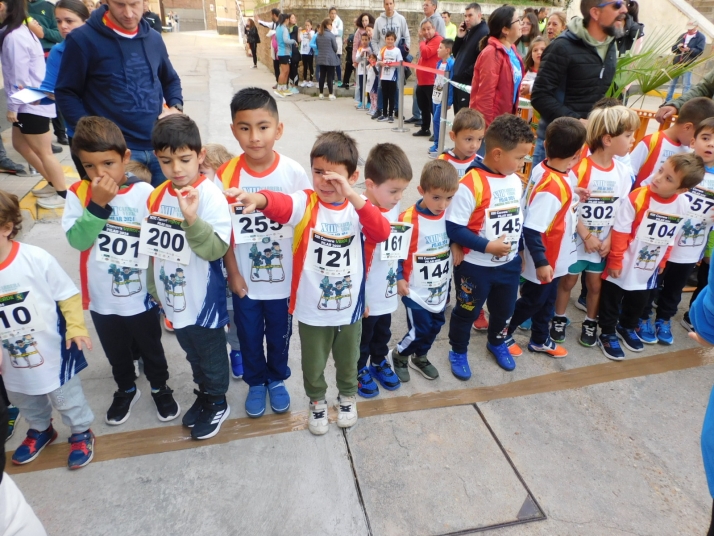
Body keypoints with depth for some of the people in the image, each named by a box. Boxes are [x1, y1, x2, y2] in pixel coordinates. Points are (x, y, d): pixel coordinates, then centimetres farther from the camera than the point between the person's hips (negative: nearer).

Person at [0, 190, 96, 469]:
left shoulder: (36, 258, -23)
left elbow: (67, 294, -11)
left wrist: (76, 327, -19)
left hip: (51, 352, -4)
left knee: (66, 398, 17)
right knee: (24, 401, 28)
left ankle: (81, 433, 42)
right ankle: (40, 430, 55)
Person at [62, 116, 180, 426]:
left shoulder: (144, 193, -15)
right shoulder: (78, 194, -9)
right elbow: (77, 240, -20)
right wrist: (97, 204, -30)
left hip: (140, 295, -2)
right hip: (101, 299, 2)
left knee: (150, 348, 19)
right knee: (116, 352, 24)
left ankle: (160, 388, 44)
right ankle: (126, 390, 48)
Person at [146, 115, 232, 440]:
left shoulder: (211, 196, -20)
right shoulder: (157, 197, -1)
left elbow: (216, 249, -29)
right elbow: (153, 248, 9)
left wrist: (192, 219, -43)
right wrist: (154, 290, 15)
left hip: (204, 300, -6)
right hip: (173, 300, 6)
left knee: (211, 355, 15)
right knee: (192, 353, 25)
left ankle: (217, 403, 37)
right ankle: (203, 393, 46)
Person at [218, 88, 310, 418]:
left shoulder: (293, 173, -14)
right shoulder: (225, 176, -13)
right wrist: (233, 273, -5)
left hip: (283, 277, 0)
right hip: (244, 278, 0)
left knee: (279, 335, 19)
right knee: (249, 337, 19)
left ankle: (277, 379, 46)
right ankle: (255, 382, 45)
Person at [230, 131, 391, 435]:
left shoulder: (357, 208, -8)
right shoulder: (305, 204, -13)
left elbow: (382, 233, -26)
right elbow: (282, 205, -35)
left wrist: (352, 196, -38)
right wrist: (259, 199, -59)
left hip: (349, 307, 1)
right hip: (312, 310, -1)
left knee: (348, 361, 25)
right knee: (313, 365, 20)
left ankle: (347, 397, 53)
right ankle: (317, 402, 48)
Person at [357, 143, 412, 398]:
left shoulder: (395, 209, -4)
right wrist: (358, 297, -17)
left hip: (388, 294, 7)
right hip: (366, 298, -7)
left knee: (382, 334, 28)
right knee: (362, 339, 18)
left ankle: (379, 362, 51)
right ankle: (359, 371, 40)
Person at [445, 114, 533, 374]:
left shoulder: (515, 181, 0)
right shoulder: (470, 185, -24)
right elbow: (454, 228, -25)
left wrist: (517, 251, 11)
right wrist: (487, 246, -26)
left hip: (509, 263, 7)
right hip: (475, 266, -6)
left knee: (504, 308, 25)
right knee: (467, 311, 14)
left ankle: (497, 343, 52)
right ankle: (458, 352, 37)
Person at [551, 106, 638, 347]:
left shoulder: (624, 171, -3)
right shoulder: (580, 167, -18)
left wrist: (609, 239, -7)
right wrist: (586, 236, -15)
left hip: (603, 241, 4)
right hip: (576, 239, -4)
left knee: (595, 284, 16)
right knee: (567, 281, 12)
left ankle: (590, 323, 35)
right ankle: (559, 319, 32)